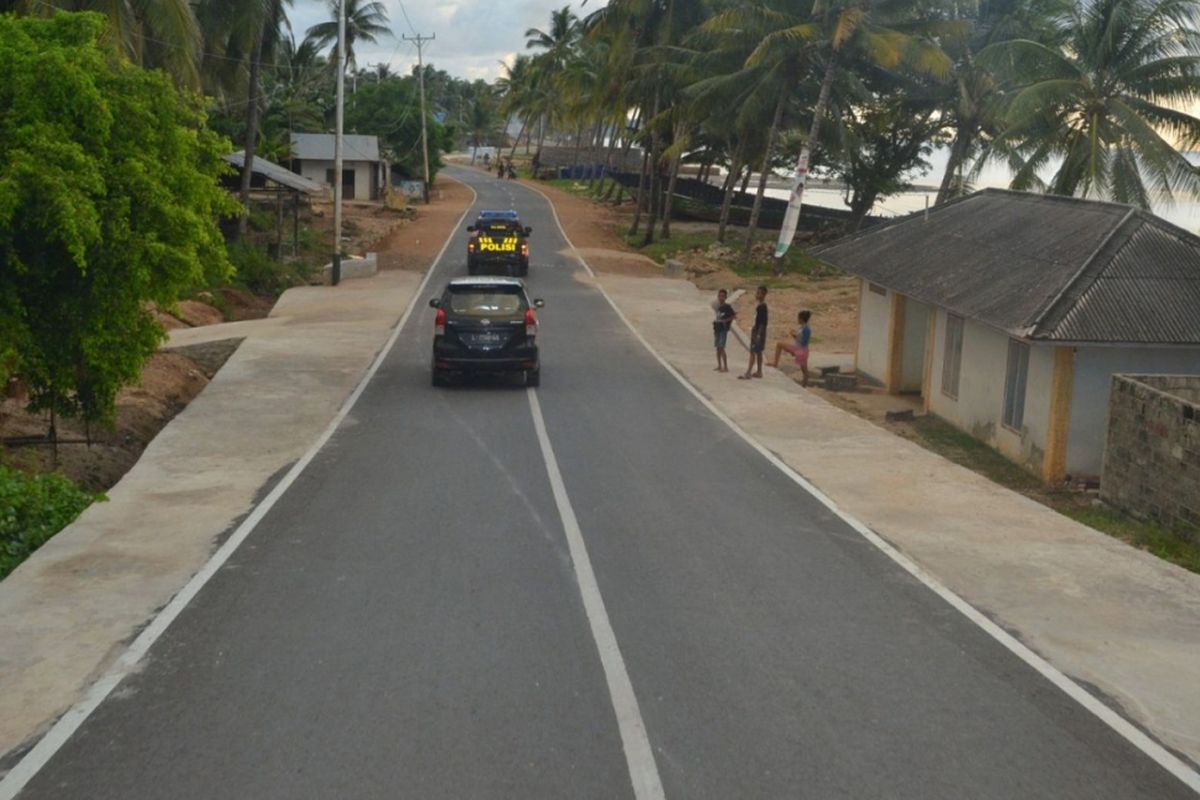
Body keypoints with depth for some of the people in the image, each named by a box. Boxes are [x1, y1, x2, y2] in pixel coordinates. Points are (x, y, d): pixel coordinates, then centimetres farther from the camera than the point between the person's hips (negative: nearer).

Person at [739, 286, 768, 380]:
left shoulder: (762, 307, -18)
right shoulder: (759, 306, 12)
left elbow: (763, 322, -22)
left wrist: (758, 334, -24)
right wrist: (754, 330, 22)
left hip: (759, 332, -10)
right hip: (756, 331, 10)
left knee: (753, 352, -10)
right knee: (758, 352, 13)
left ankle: (748, 374, -11)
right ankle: (759, 372, 19)